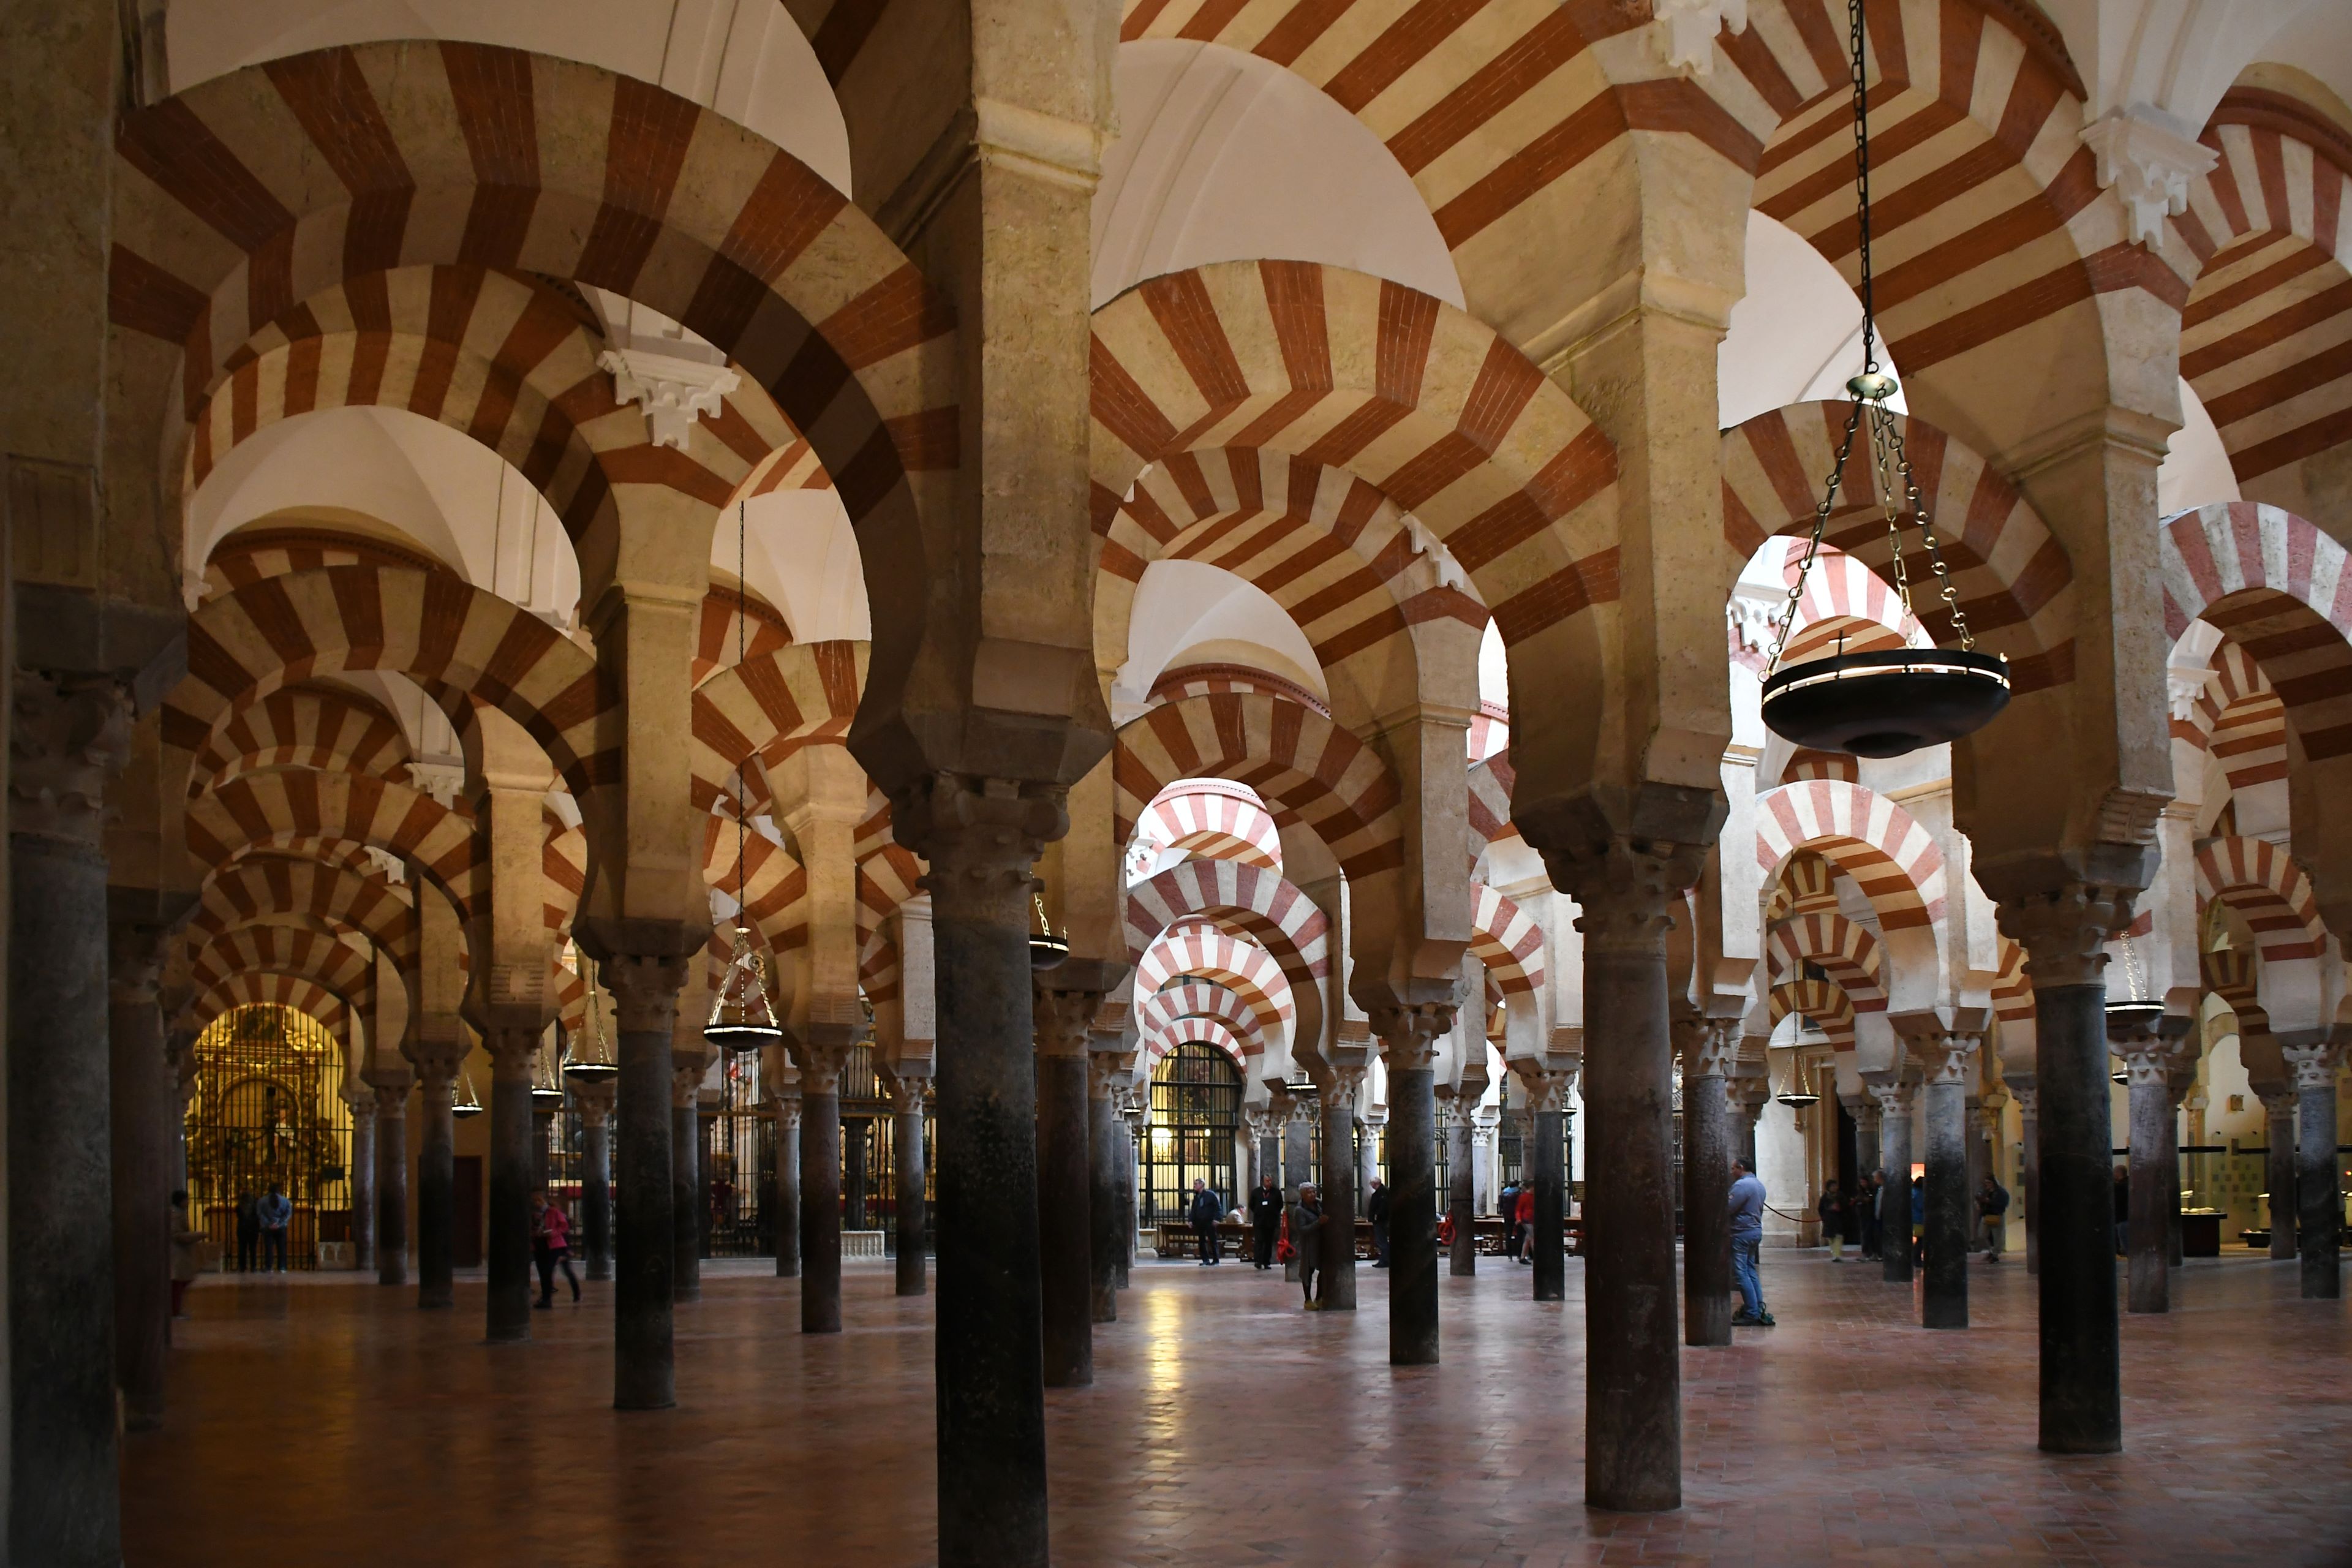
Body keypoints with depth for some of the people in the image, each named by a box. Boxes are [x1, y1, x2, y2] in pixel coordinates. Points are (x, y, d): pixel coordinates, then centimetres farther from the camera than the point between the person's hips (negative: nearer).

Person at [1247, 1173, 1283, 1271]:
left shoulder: (1276, 1192, 2)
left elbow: (1280, 1205, 9)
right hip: (1259, 1221, -1)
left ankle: (1267, 1262, 11)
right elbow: (1252, 1205, 10)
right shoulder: (1256, 1192, 3)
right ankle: (1258, 1261, -13)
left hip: (1271, 1221, 1)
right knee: (1259, 1241, -9)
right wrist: (1258, 1213, 4)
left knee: (1269, 1243, 6)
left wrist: (1274, 1214, 3)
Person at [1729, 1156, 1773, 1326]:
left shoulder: (1742, 1185, -17)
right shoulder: (1759, 1185, 15)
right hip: (1756, 1231, 10)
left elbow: (1728, 1209, -19)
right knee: (1751, 1271, 15)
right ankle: (1759, 1308, 13)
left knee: (1741, 1273, -6)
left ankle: (1752, 1314, -8)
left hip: (1742, 1234, -10)